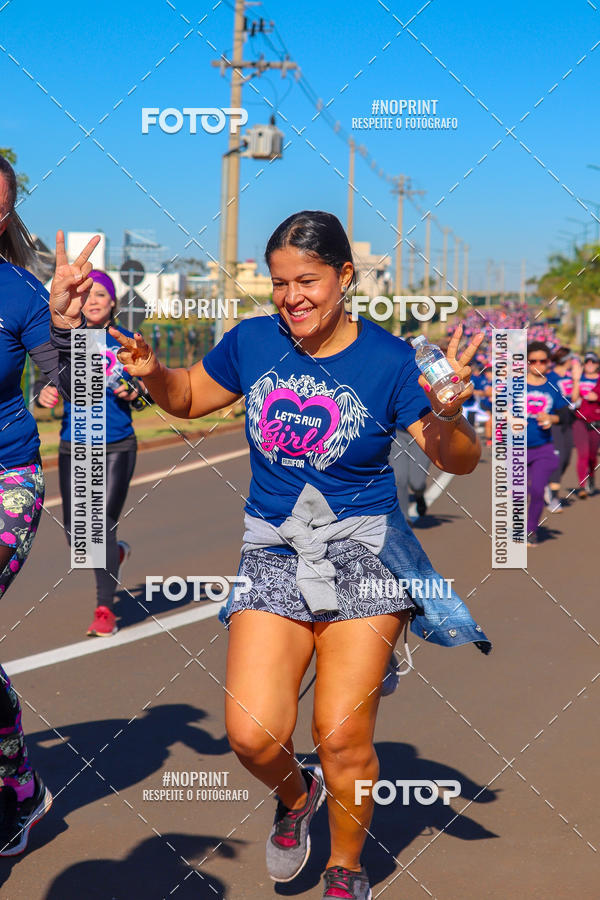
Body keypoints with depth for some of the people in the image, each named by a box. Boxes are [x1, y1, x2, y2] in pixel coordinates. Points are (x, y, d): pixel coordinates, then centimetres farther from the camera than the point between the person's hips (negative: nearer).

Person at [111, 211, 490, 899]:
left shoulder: (387, 358, -7)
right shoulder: (253, 341, 2)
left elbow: (459, 462, -9)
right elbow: (188, 397, 19)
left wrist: (448, 415, -31)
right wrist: (150, 371, -3)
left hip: (362, 552, -2)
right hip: (273, 551, 2)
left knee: (342, 738, -5)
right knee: (251, 736, -11)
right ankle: (296, 795, 26)